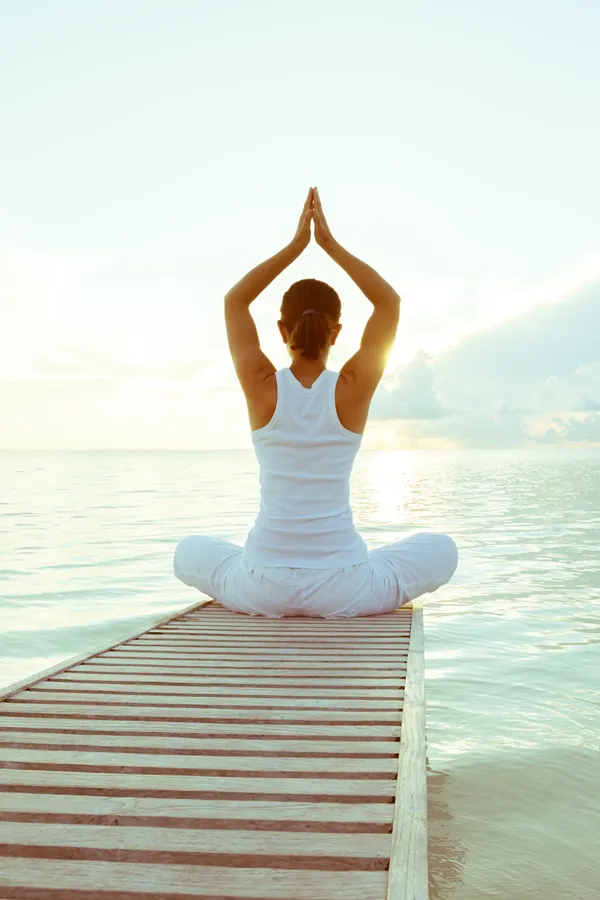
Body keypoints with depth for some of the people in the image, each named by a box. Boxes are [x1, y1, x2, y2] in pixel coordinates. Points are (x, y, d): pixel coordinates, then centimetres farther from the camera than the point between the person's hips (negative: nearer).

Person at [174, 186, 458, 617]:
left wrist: (296, 245, 7)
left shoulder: (263, 388, -7)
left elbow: (235, 300, 9)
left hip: (263, 588, 1)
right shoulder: (352, 389, -8)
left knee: (190, 552, 32)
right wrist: (330, 243, 4)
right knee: (441, 549, 25)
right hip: (342, 589, 0)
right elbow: (390, 301, 5)